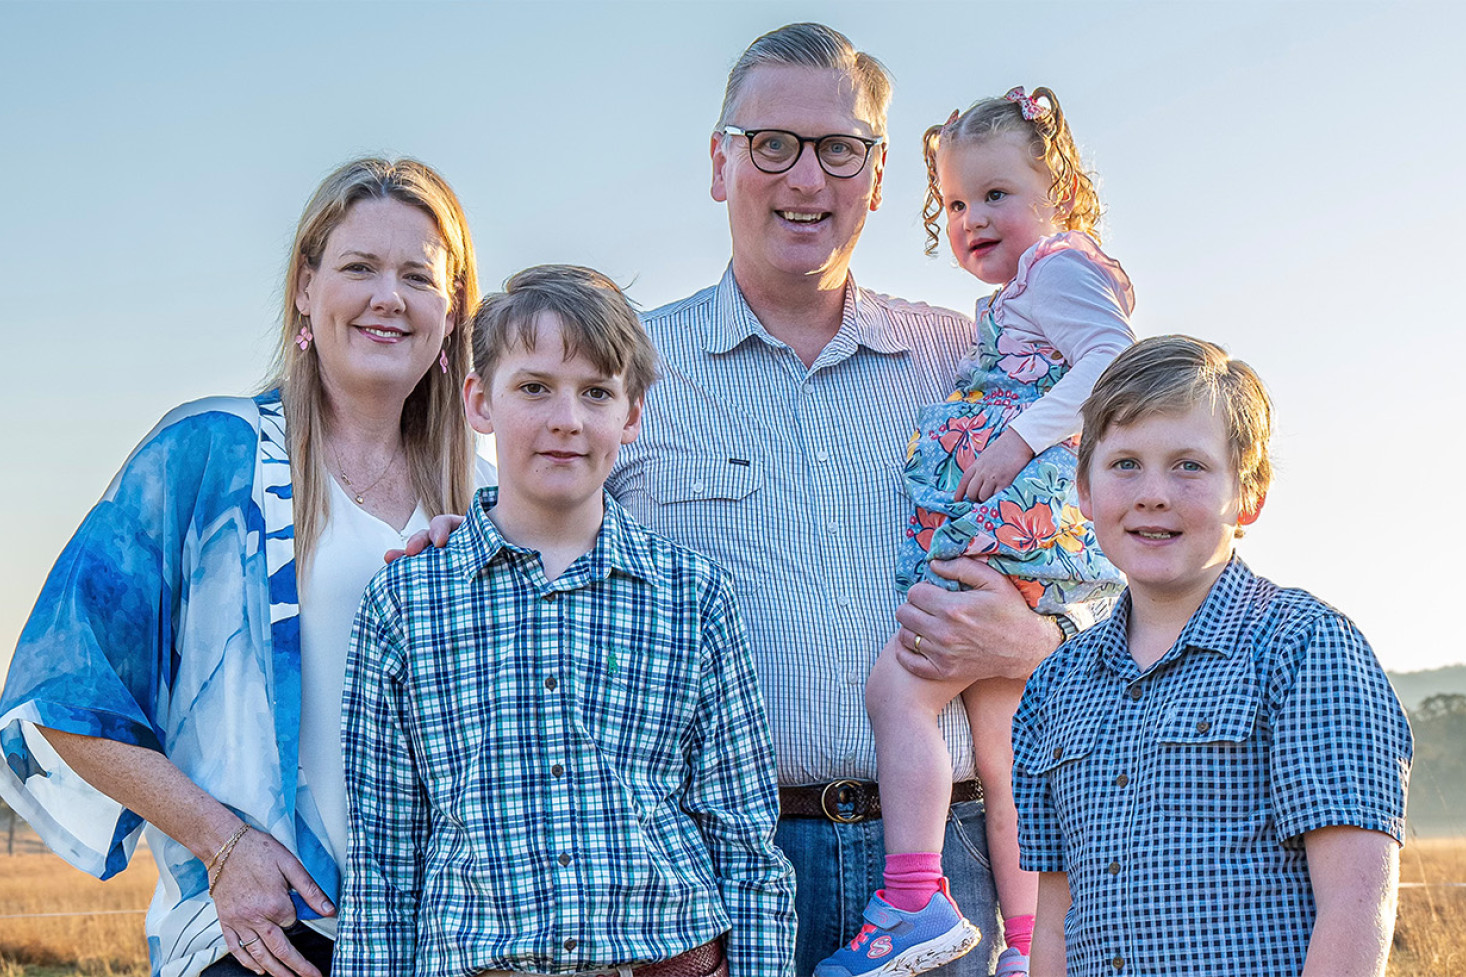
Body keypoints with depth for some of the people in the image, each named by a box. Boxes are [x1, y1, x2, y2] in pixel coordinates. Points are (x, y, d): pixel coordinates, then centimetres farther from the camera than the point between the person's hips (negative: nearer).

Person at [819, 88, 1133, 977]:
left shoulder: (1059, 268, -1)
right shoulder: (1021, 299, 28)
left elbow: (1115, 357, -17)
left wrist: (1021, 439, -23)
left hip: (1016, 532, -10)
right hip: (1003, 549, 10)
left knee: (897, 685, -17)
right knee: (999, 755, 8)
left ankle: (914, 904, -18)